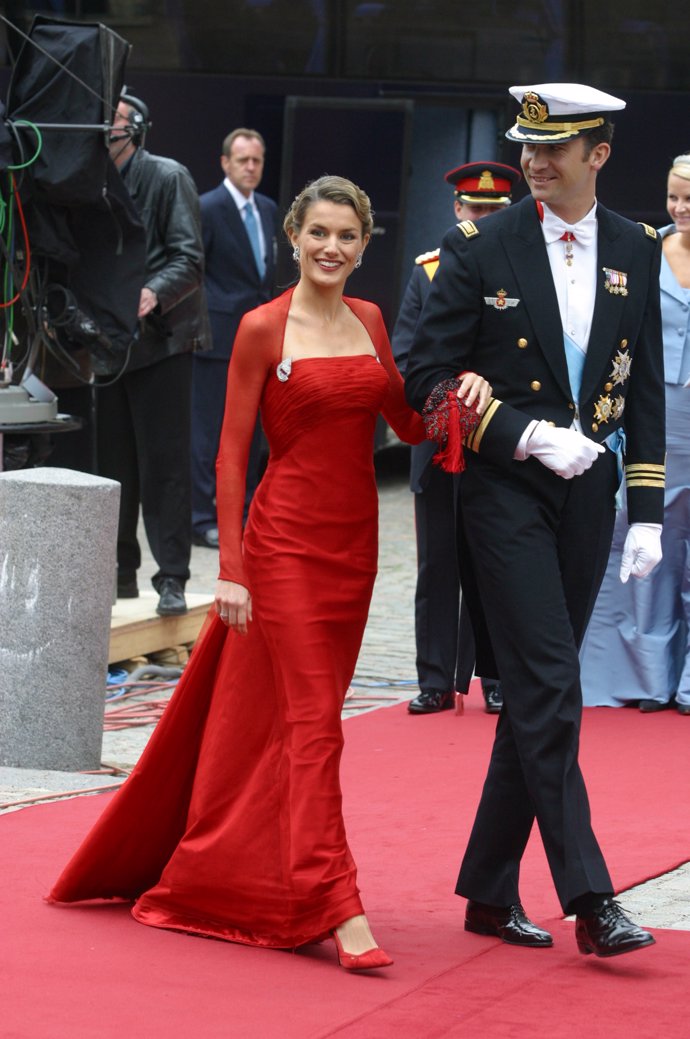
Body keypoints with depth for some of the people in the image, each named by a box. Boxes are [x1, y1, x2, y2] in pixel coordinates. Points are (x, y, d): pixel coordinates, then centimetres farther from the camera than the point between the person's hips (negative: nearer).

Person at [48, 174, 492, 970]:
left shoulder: (369, 321, 9)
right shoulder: (263, 329, -7)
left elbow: (405, 422, 14)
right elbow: (232, 453, -7)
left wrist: (459, 396, -8)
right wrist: (230, 569, -12)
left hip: (354, 541, 6)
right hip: (286, 539, -6)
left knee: (276, 718, 13)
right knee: (314, 720, -11)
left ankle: (224, 875, 26)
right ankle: (339, 910, -14)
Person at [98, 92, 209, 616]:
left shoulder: (167, 177, -4)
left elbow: (189, 259, -12)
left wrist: (153, 293, -28)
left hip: (161, 339, -5)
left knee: (164, 463, -5)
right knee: (112, 461, 9)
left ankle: (172, 577, -2)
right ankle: (120, 572, 18)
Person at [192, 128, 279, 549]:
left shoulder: (268, 209, 13)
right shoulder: (208, 209, -8)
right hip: (220, 335, -7)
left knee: (251, 428, 11)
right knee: (209, 427, -5)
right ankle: (203, 518, -2)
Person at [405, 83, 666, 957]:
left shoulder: (636, 252, 7)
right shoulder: (480, 249, -4)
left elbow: (646, 387, 11)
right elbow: (429, 376, -5)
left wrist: (648, 509, 6)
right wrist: (525, 435, -15)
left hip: (588, 493, 4)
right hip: (506, 493, -4)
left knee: (535, 697, 9)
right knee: (547, 693, -11)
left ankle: (489, 891, 18)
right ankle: (589, 900, -13)